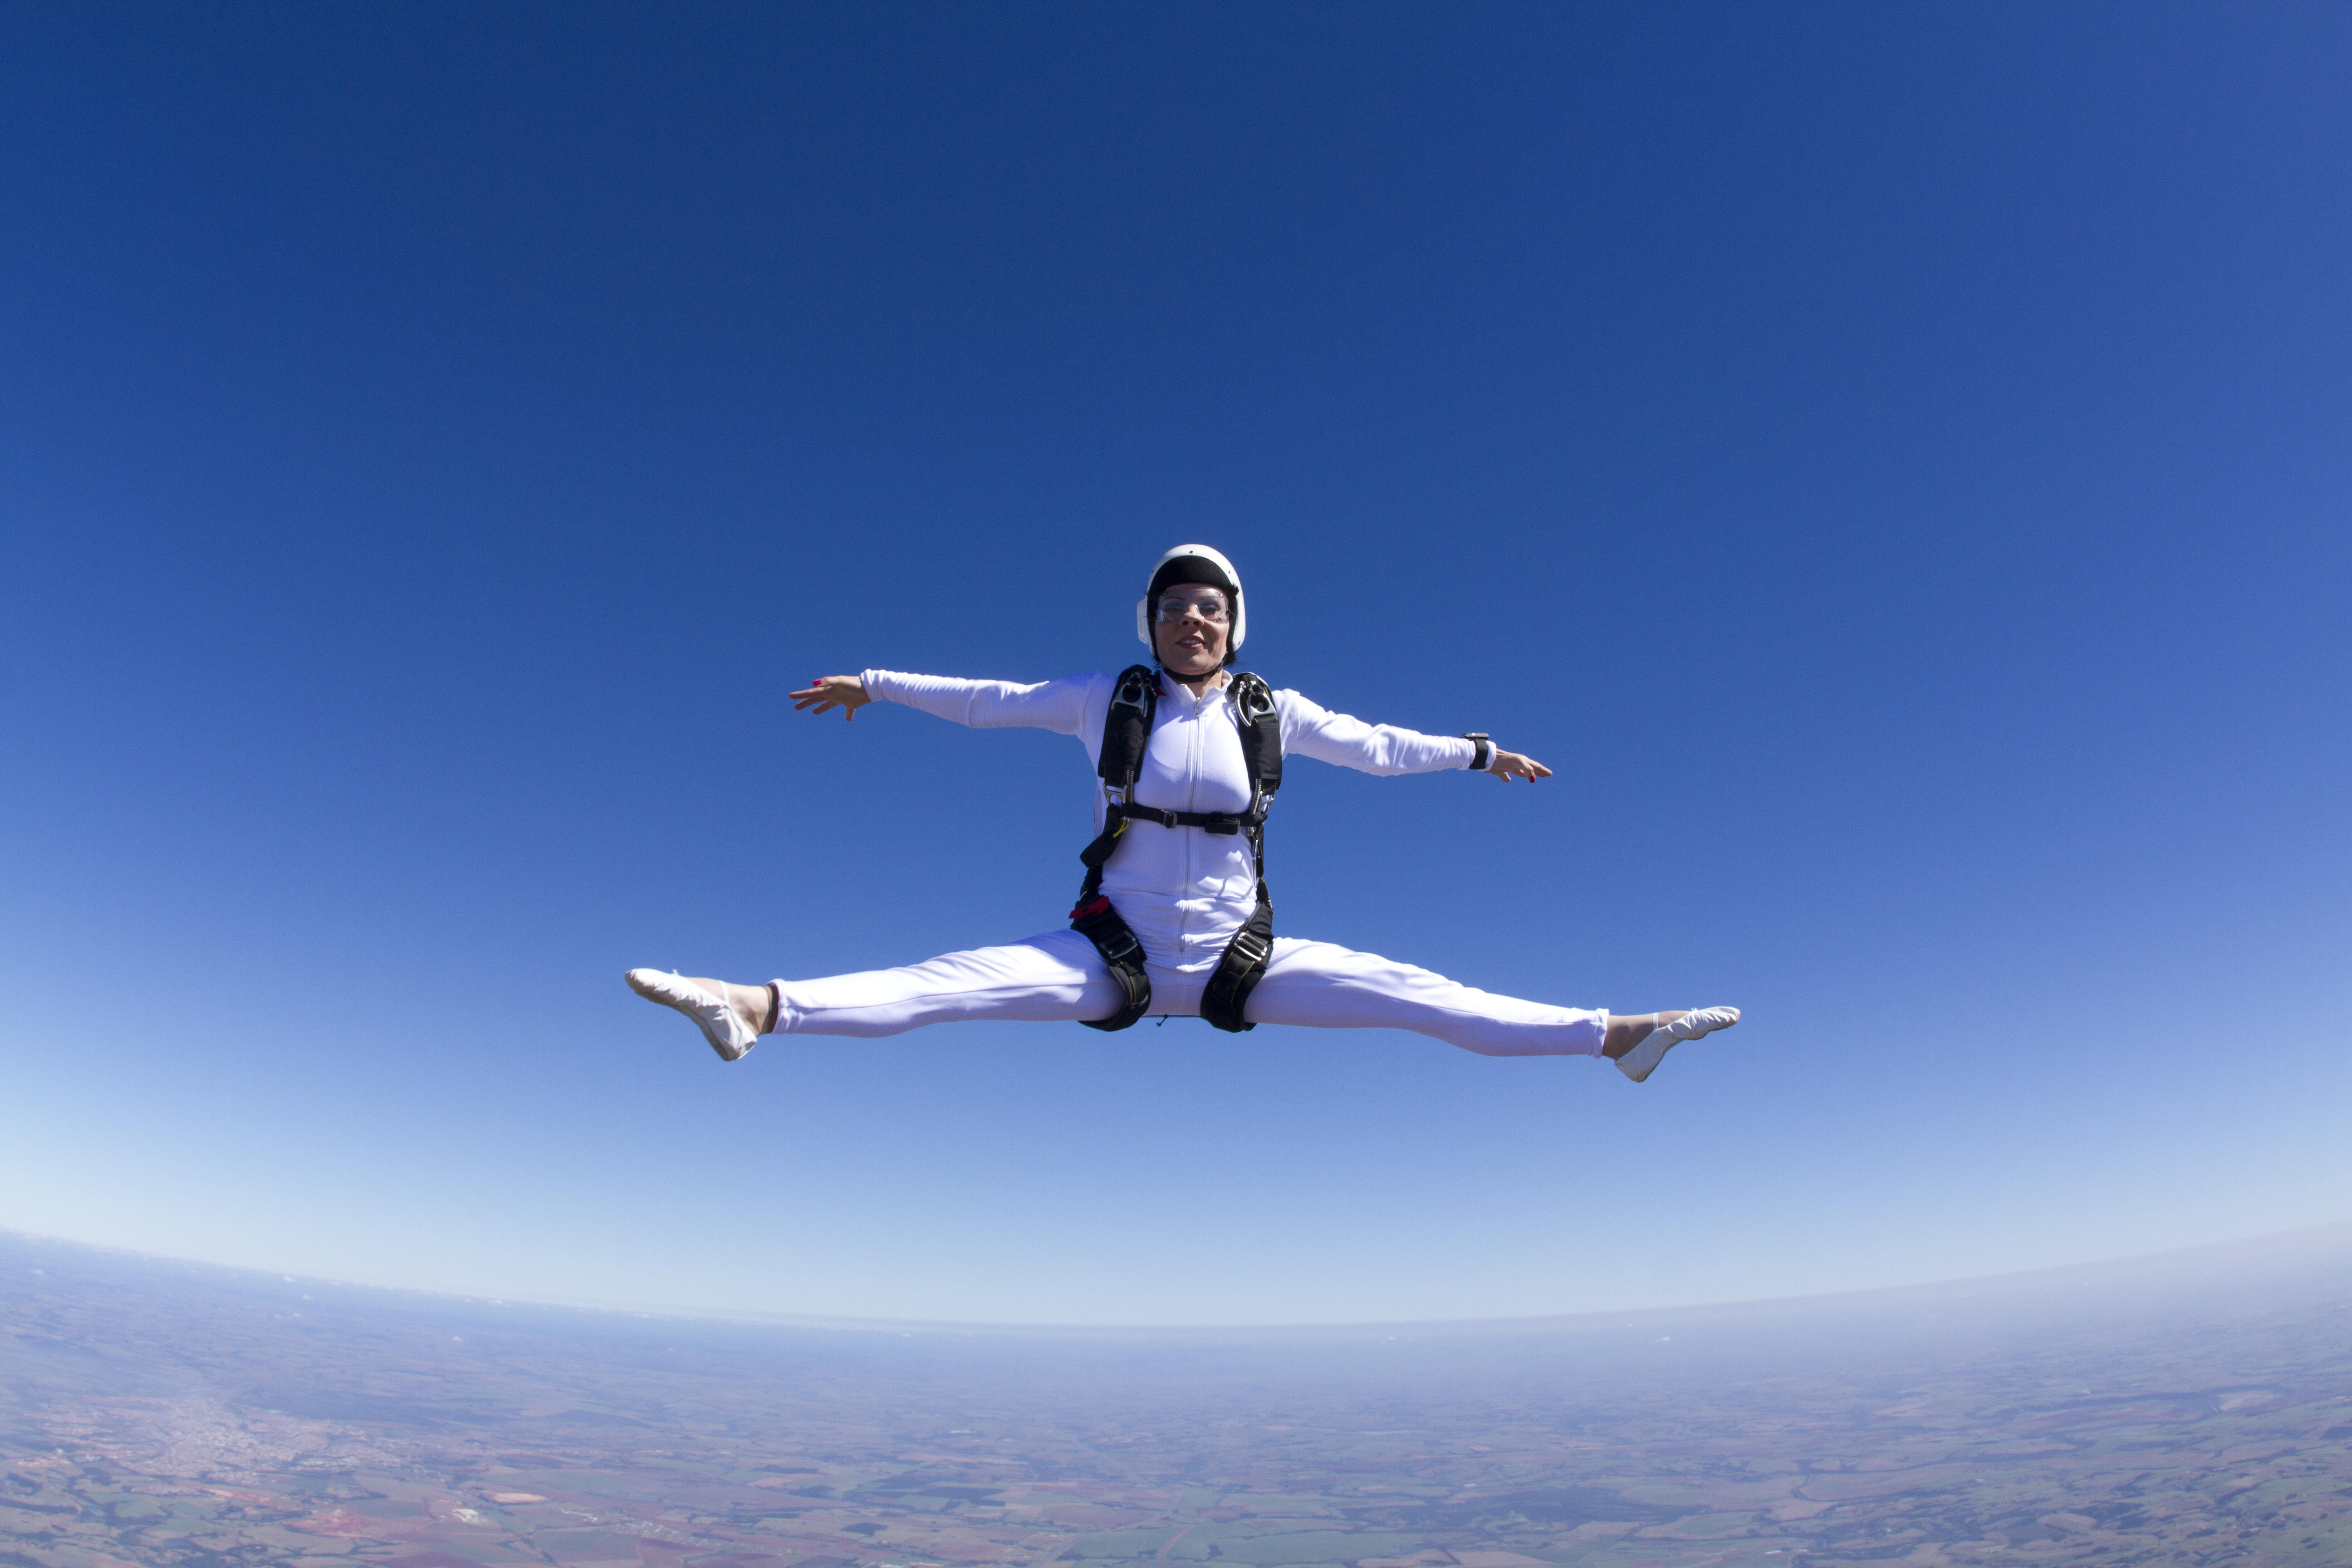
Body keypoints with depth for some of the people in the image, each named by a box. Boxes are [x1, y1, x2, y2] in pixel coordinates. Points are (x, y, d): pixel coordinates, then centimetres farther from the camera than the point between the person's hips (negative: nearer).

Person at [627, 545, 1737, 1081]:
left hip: (1241, 959, 1)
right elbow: (990, 701, 5)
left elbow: (1376, 746, 13)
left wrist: (1477, 752, 20)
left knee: (1413, 993, -8)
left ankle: (1611, 1035, -4)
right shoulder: (1108, 699, -2)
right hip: (1117, 951, 0)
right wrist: (874, 684, 9)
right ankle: (758, 1007, -28)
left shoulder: (1273, 711, 0)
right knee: (958, 981, -20)